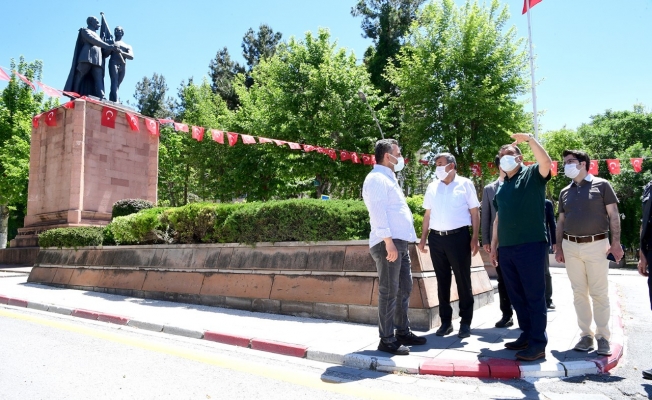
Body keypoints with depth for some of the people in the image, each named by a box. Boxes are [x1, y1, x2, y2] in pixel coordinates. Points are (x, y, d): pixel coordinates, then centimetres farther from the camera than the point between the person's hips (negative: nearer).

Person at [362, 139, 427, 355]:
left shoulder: (389, 178, 22)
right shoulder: (377, 179, -10)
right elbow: (378, 212, -20)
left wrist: (398, 242, 19)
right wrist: (389, 242, -25)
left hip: (400, 243, 10)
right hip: (388, 243, -10)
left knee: (404, 289, 15)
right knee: (389, 292, -5)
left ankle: (403, 332, 26)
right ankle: (387, 340, 4)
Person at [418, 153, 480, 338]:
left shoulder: (465, 184, 3)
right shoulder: (432, 187, 12)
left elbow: (474, 212, 2)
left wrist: (475, 237, -6)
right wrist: (423, 238, 9)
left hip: (459, 236, -3)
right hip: (436, 238, 4)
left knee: (463, 280, 3)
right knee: (442, 280, 9)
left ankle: (465, 322, 14)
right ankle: (446, 321, 19)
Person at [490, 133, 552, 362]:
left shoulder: (532, 175, 2)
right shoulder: (501, 186, 19)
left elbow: (546, 162, -22)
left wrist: (529, 139, -22)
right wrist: (494, 246, 16)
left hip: (530, 245, -7)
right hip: (506, 248, 7)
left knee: (534, 295, -2)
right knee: (516, 295, 12)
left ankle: (539, 343, 5)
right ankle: (527, 334, 25)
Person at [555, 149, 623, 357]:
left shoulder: (601, 185, 1)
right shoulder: (564, 192, 12)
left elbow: (613, 215, -2)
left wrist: (616, 242, -10)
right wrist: (559, 248, 10)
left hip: (596, 245, -4)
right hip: (571, 247, 4)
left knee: (599, 293, 0)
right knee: (579, 293, 6)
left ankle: (603, 336, 10)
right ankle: (586, 335, 14)